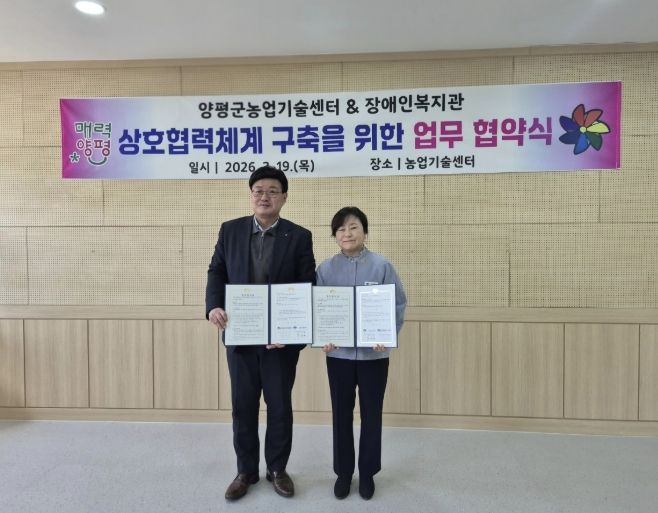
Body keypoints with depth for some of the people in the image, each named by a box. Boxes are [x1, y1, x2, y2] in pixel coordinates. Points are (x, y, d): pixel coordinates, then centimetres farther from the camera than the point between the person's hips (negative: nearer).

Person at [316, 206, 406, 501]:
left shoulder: (382, 266, -7)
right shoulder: (326, 269, -2)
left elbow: (398, 305, -4)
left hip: (374, 353, -1)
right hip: (339, 353, 1)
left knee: (371, 414, 13)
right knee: (341, 414, 13)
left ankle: (367, 473, 33)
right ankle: (343, 472, 33)